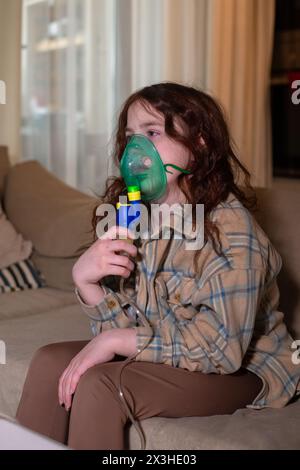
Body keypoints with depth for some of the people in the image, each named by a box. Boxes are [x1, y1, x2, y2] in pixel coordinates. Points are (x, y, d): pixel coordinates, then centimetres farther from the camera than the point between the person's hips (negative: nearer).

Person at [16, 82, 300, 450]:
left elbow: (222, 349, -25)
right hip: (159, 356, 7)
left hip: (242, 370, -6)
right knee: (50, 362, -9)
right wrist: (85, 280, -21)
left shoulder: (230, 229, -22)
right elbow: (125, 326, -2)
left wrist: (117, 340, -23)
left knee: (98, 383, -25)